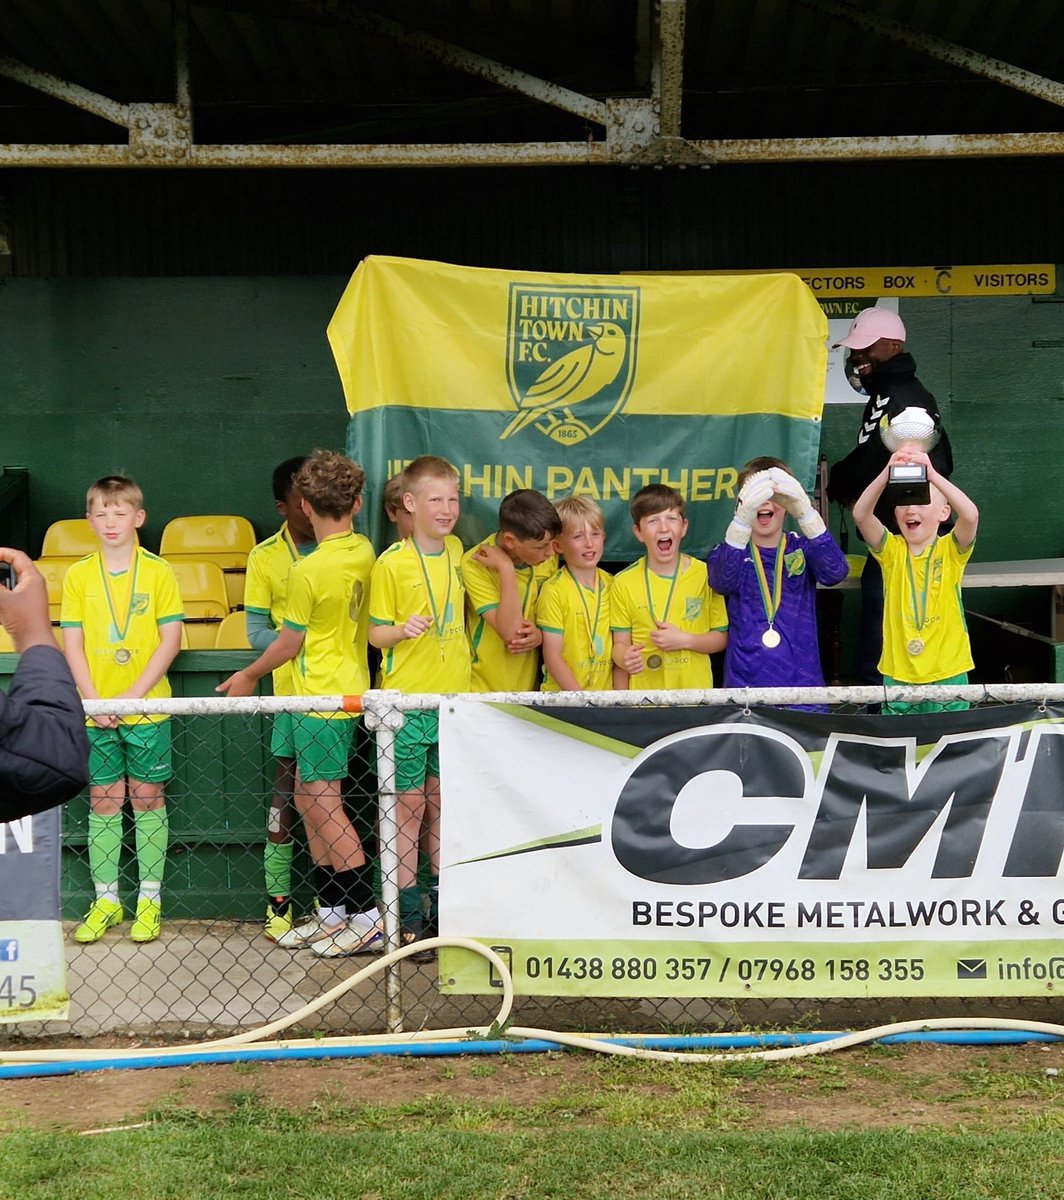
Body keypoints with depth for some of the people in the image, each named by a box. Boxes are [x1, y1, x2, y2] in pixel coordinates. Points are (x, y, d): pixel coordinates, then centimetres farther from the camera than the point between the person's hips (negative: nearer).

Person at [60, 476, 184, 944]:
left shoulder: (158, 572, -2)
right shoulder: (78, 576, 3)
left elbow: (170, 640, -5)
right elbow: (72, 644, 2)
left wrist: (134, 695, -12)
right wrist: (94, 701, -9)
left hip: (147, 708, -2)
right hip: (95, 711, 2)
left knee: (148, 799, 5)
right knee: (103, 801, 8)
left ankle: (150, 898, 14)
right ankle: (106, 900, 17)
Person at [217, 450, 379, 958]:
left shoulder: (308, 570, -19)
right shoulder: (364, 553, 2)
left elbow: (290, 643, -9)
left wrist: (249, 675, 7)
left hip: (321, 697, -8)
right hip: (348, 688, 8)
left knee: (324, 805, -1)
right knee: (308, 798, 15)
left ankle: (369, 918, 3)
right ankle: (331, 911, 20)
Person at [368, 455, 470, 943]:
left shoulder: (456, 551, 7)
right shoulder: (392, 562, -11)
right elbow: (376, 633, -8)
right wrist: (403, 629, -25)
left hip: (454, 696, 5)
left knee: (442, 800, 13)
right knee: (408, 803, 2)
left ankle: (442, 897, 24)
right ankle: (408, 910, 10)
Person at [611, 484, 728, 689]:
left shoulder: (705, 575, -4)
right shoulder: (623, 582, -3)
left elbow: (721, 637, 1)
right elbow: (620, 644, 0)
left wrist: (684, 640, -14)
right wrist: (624, 658, -21)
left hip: (696, 688, 0)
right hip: (642, 691, 0)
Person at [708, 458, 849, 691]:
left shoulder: (803, 549, 5)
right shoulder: (727, 552, 3)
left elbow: (835, 572, -18)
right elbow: (722, 581, -21)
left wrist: (804, 510, -34)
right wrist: (743, 517, -38)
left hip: (802, 682, 1)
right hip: (743, 683, -1)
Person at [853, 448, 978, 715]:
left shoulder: (951, 550, -3)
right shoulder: (892, 550, 1)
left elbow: (970, 515, -24)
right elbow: (861, 515, -16)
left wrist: (931, 475, -34)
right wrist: (886, 474, -32)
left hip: (947, 673, -1)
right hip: (898, 674, 1)